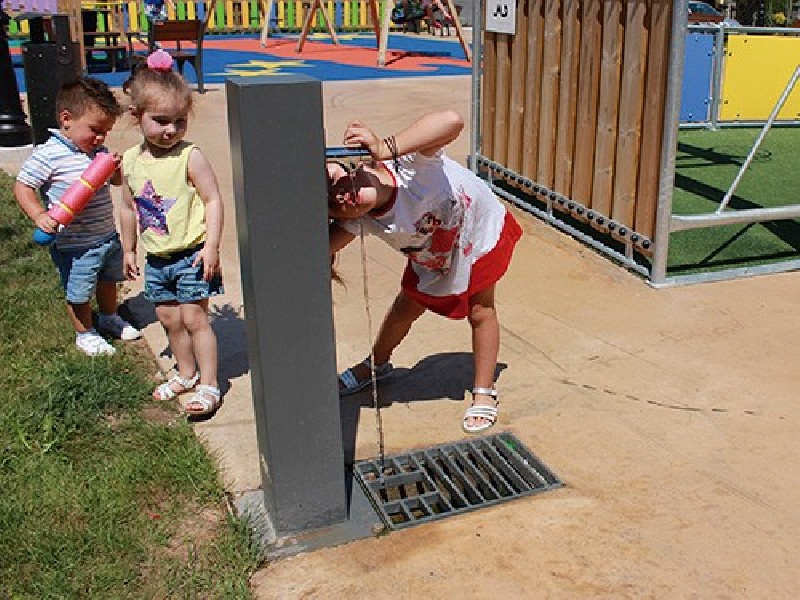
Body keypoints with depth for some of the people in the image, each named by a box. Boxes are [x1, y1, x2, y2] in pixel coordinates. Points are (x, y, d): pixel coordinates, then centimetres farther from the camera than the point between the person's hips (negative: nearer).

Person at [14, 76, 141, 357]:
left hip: (108, 236, 7)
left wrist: (114, 168, -12)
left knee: (108, 280, 27)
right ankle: (85, 334, 33)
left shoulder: (99, 150, 1)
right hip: (75, 246, -7)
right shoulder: (48, 154, -19)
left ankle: (109, 317, 51)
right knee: (79, 294, 10)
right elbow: (22, 187, -14)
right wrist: (39, 215, -29)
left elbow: (118, 181, 12)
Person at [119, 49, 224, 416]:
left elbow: (213, 201, -14)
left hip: (191, 255, -6)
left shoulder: (190, 157, -14)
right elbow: (129, 208, 13)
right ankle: (186, 373, 35)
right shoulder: (130, 161, 1)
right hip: (155, 259, 6)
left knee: (193, 317, -2)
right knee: (169, 318, 15)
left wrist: (211, 246, -20)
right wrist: (129, 250, 18)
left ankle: (209, 385, 10)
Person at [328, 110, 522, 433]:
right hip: (433, 254, 4)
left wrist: (384, 148, -67)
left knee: (480, 312, 4)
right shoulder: (357, 221, -31)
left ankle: (484, 393, 25)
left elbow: (452, 121, -62)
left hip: (481, 229, -3)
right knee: (406, 307, 17)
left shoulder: (405, 160, -44)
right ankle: (376, 365, 47)